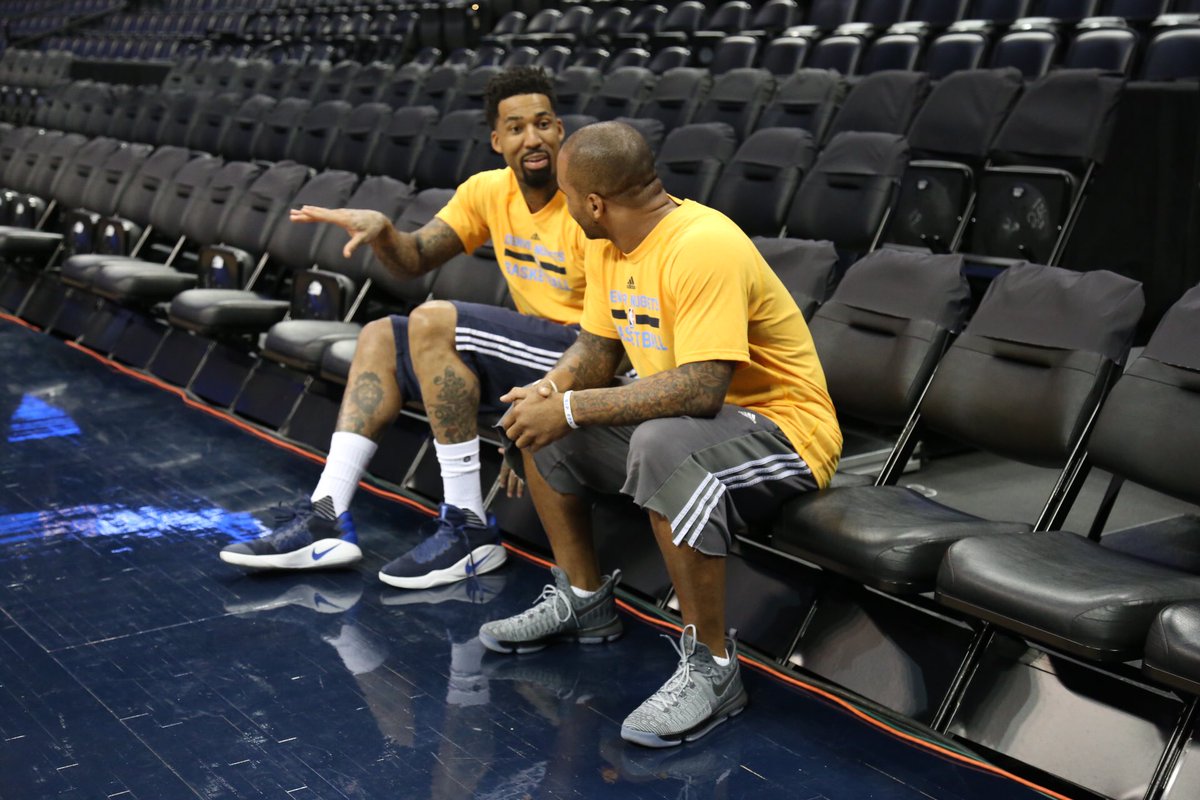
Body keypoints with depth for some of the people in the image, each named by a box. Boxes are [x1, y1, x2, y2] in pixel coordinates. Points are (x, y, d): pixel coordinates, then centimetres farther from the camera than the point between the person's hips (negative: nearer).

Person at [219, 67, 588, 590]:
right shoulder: (488, 191, 5)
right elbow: (416, 260, 8)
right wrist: (380, 229, -16)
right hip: (531, 352, 9)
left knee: (433, 322, -25)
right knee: (380, 338, 8)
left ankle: (471, 532, -19)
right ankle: (326, 518, -3)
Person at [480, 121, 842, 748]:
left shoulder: (704, 247, -27)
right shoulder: (608, 245, 2)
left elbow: (700, 387, -34)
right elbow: (597, 346, 12)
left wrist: (573, 408, -29)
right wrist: (552, 388, -10)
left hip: (783, 430, -9)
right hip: (681, 415, 10)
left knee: (664, 445, -39)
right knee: (536, 418, 7)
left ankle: (711, 667, -24)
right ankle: (585, 601, 18)